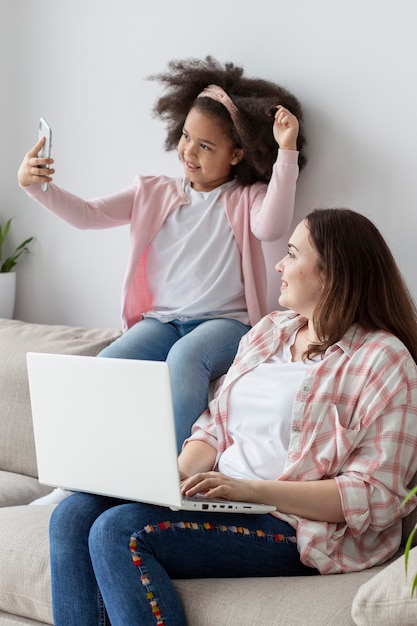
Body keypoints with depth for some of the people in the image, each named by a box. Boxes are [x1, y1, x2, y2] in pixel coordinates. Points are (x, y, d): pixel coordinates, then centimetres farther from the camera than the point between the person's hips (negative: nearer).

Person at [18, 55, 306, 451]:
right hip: (160, 319, 3)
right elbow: (88, 215, 6)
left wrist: (286, 151, -23)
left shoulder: (247, 198, 6)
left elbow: (271, 227, -18)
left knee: (184, 359, -37)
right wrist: (35, 186, -10)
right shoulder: (153, 193, 15)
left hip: (225, 321, -3)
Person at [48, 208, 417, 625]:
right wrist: (179, 476, -5)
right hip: (218, 496, 8)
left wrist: (251, 489, -21)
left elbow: (376, 496, -15)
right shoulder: (270, 330, 16)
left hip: (294, 525, -7)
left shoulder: (384, 360, -8)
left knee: (120, 530, -25)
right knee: (74, 515, -12)